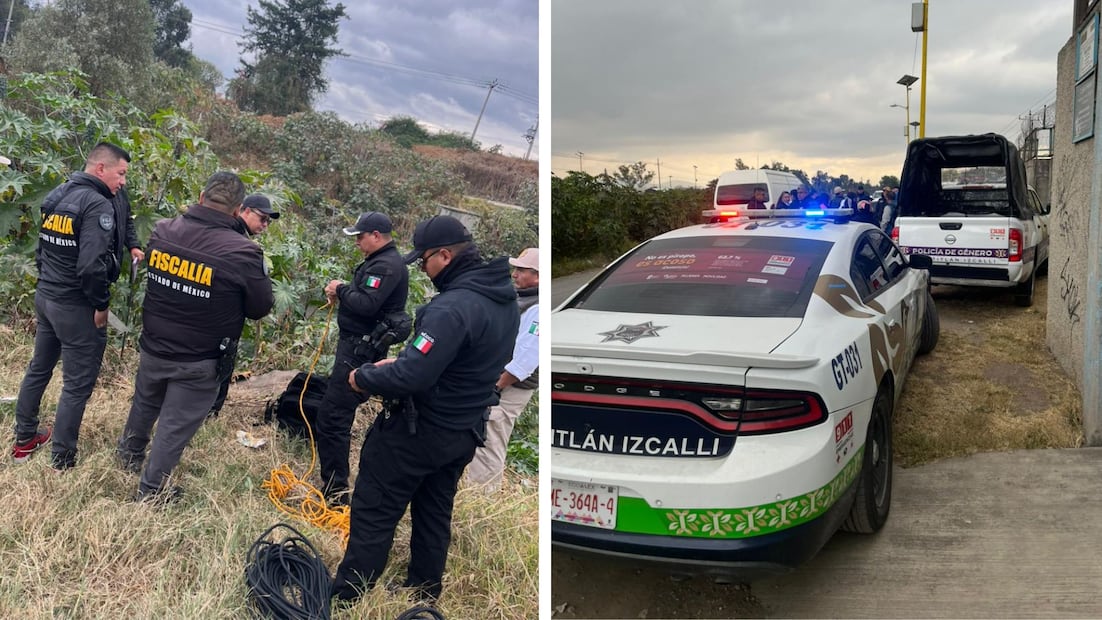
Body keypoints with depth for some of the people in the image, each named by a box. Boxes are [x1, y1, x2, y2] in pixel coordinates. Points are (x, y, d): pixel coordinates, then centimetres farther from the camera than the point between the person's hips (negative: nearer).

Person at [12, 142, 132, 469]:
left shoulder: (57, 194, 7)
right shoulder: (98, 204, -21)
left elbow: (43, 247, 15)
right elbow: (92, 265, -29)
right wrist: (101, 304, -15)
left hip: (45, 296, 9)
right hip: (75, 306, -9)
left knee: (39, 368, 22)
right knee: (77, 384, 2)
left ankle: (24, 440, 37)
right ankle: (62, 461, 12)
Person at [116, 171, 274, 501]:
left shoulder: (162, 230, -10)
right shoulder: (242, 252, -26)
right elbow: (260, 308, -11)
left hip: (153, 347, 5)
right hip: (198, 363, -5)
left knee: (144, 404, 29)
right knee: (175, 424, 11)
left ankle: (129, 456, 54)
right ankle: (151, 491, 27)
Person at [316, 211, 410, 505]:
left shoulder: (387, 265, -17)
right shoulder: (381, 261, 17)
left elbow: (366, 304, -27)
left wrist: (342, 289, -11)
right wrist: (343, 293, 2)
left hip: (360, 349, -11)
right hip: (357, 345, 11)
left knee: (332, 416, -12)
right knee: (338, 414, 20)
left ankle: (335, 491, -7)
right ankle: (333, 482, 32)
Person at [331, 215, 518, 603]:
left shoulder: (453, 307, -30)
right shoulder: (502, 298, 0)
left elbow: (411, 378, -32)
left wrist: (364, 377, -13)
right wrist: (401, 361, 7)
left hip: (420, 430, -9)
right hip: (464, 430, 9)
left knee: (373, 512, 7)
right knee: (434, 513, 22)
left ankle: (346, 597, 19)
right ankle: (424, 595, 36)